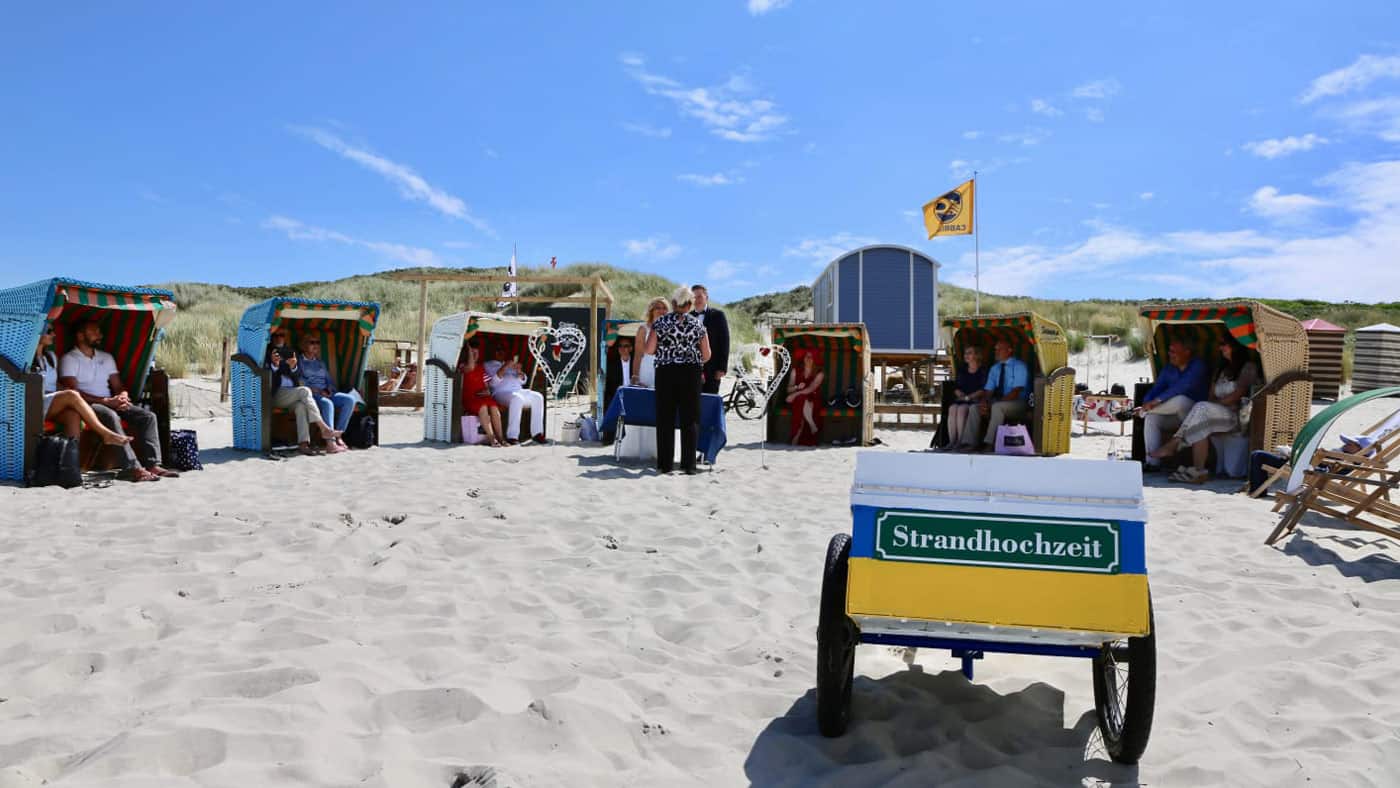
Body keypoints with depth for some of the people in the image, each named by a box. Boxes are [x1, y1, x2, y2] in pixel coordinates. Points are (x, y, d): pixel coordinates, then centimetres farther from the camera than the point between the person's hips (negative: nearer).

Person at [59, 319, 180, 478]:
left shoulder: (106, 357, 21)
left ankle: (152, 465, -27)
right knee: (111, 416, -38)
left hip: (112, 403, 7)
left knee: (148, 416, -16)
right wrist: (106, 401, -21)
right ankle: (132, 468, -45)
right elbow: (72, 392, -12)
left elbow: (118, 386, 18)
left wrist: (122, 397, -9)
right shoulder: (69, 359, 1)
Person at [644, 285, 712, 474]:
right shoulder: (698, 324, 3)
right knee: (690, 419, 4)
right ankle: (688, 464, 3)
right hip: (691, 374, 0)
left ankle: (665, 464, 7)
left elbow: (648, 350, -4)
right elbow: (706, 355, 2)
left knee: (665, 418, 5)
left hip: (666, 373, 0)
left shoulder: (661, 322, 0)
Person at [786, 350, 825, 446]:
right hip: (798, 400, 2)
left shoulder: (819, 373, 0)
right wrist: (797, 387, -15)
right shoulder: (796, 371, 9)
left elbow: (811, 389, -14)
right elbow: (789, 389, 7)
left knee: (806, 406, -37)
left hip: (813, 400, -2)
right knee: (803, 403, -36)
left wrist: (795, 394, -22)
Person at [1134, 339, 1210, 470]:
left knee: (1180, 400, -38)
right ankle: (1152, 462, -29)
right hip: (1173, 415, 6)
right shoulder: (1168, 369, 10)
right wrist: (1146, 404, -19)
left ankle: (1144, 411, -17)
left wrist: (1157, 401, -31)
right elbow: (1156, 388, 3)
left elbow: (1182, 387, -26)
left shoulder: (1198, 366, -11)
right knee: (1151, 418, -24)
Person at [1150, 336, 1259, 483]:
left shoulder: (1248, 367, 5)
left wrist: (1216, 404, -11)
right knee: (1201, 425, -31)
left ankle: (1174, 444, -35)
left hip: (1237, 416, -5)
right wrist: (1212, 405, -4)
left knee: (1201, 408, -33)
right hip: (1218, 415, 5)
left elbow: (1237, 395, -9)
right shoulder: (1223, 370, 28)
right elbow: (1212, 397, 17)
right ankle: (1198, 471, -42)